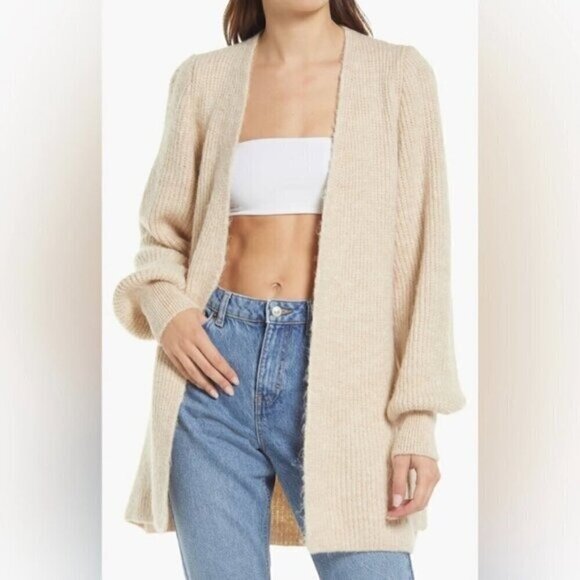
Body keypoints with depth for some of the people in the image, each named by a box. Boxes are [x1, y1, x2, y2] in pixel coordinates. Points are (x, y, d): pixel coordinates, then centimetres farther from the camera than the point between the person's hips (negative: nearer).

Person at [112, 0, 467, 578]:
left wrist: (417, 420, -7)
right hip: (217, 367, 2)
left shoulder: (399, 74, 4)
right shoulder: (203, 78, 8)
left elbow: (421, 257, 0)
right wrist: (164, 307, -6)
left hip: (339, 368, -1)